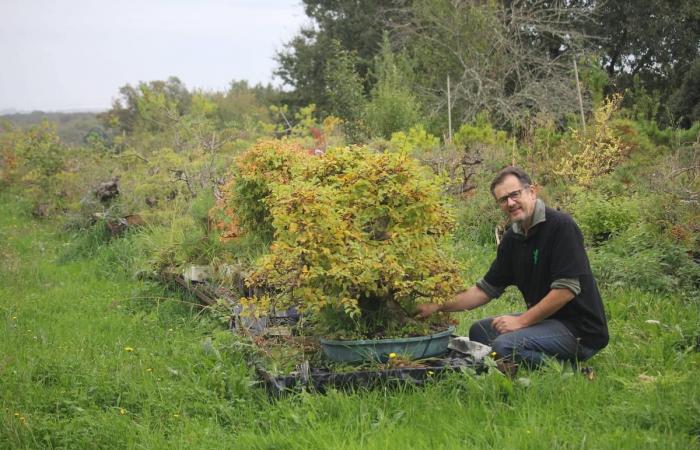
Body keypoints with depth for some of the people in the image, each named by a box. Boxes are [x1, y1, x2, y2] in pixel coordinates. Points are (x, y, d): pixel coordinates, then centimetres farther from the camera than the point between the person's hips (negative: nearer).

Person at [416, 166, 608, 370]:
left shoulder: (561, 226, -17)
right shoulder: (512, 238, 7)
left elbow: (567, 289, -22)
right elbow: (486, 290, 12)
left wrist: (521, 321, -17)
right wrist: (438, 306, 3)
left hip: (579, 328, -9)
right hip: (546, 319, 9)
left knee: (505, 345, -25)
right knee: (479, 331, 13)